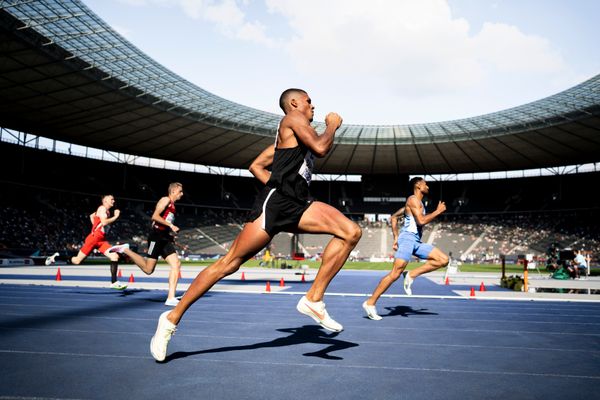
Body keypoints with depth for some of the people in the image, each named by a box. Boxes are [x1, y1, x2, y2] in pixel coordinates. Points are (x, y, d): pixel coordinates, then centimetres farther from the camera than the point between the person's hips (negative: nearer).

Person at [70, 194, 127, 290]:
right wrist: (116, 216, -17)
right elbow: (104, 222, -27)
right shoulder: (102, 208, -10)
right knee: (77, 261, 1)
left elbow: (91, 215, 33)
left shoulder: (107, 211, 17)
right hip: (93, 238, -8)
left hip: (102, 240, 8)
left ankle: (114, 282, -6)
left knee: (115, 257, -9)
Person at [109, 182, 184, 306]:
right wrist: (171, 225, -20)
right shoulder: (166, 200, -4)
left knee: (176, 264, -6)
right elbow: (155, 216, -17)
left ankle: (171, 298, -8)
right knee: (148, 269, -6)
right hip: (156, 236, -9)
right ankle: (125, 250, 10)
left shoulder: (172, 205, 23)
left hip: (164, 238, 9)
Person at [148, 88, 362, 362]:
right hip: (274, 203, -9)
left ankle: (313, 300, -8)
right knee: (230, 262, -8)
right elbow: (320, 148, -12)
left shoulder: (290, 135, 28)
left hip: (296, 205, 9)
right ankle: (172, 319, 4)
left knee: (351, 232, -9)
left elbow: (256, 166, 26)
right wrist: (332, 125, 5)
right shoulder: (293, 118, 3)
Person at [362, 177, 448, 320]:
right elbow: (421, 221, -17)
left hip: (416, 241, 9)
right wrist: (438, 211, -6)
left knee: (443, 260, -1)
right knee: (395, 273, -16)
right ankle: (370, 303, -11)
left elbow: (394, 217, 29)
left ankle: (411, 275, -5)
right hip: (408, 238, -9)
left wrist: (396, 237, 23)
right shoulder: (413, 199, -4)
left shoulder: (416, 202, 25)